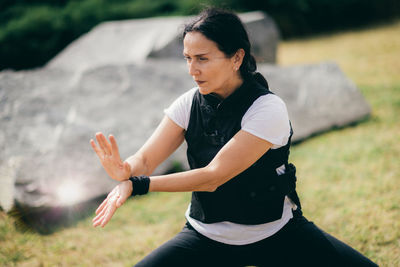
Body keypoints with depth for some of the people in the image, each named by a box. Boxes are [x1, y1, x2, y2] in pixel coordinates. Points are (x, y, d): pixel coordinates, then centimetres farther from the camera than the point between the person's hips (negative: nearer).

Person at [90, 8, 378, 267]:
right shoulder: (189, 104, -6)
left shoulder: (268, 109, -21)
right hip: (207, 236, 3)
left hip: (277, 234, -3)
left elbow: (214, 176, -26)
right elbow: (146, 159, -14)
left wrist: (139, 184, -31)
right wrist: (125, 171, -37)